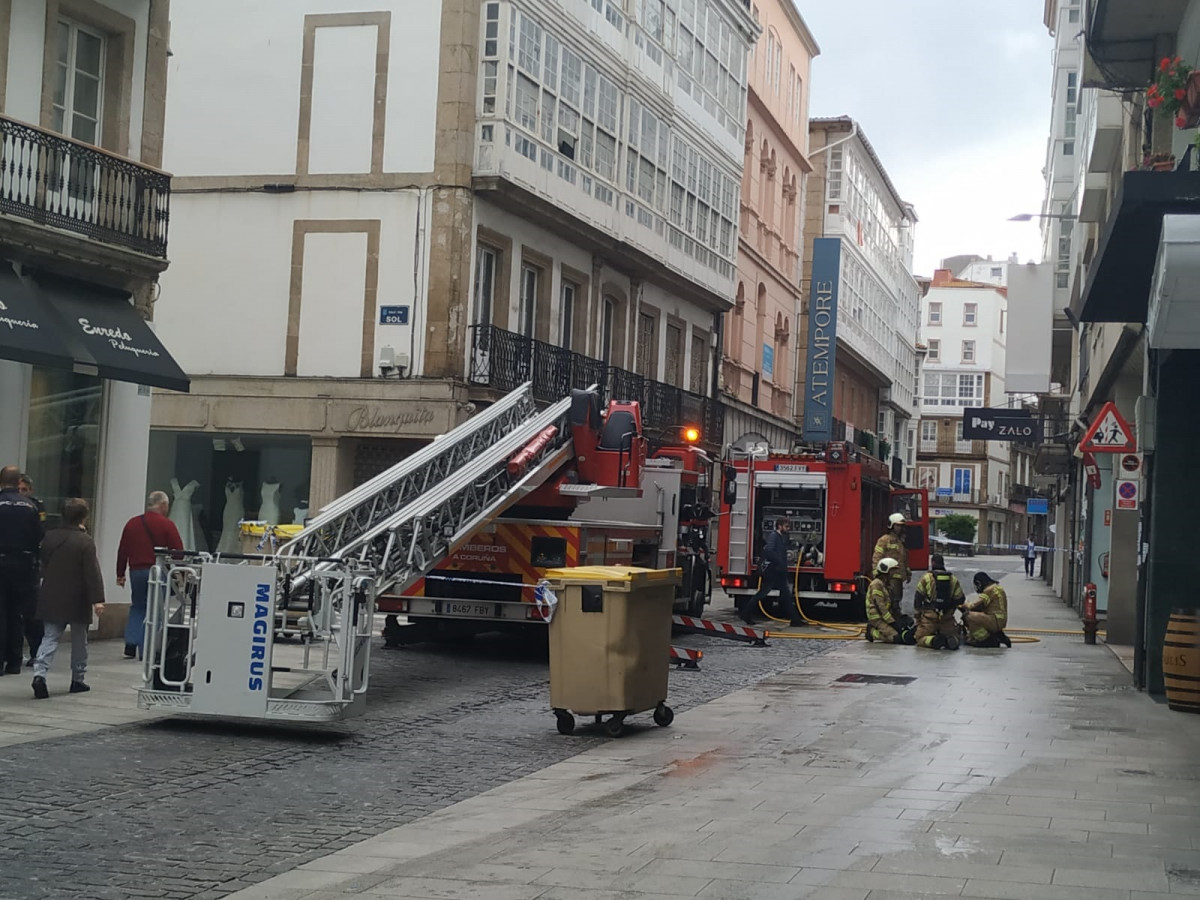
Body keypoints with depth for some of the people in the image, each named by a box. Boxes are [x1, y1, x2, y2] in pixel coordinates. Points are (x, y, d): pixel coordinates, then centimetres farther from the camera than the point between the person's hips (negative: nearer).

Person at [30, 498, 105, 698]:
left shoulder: (50, 538, 4)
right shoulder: (85, 541, -14)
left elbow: (44, 566, 15)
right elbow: (92, 572, -18)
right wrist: (97, 599, -19)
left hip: (51, 598, 4)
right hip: (77, 599, -4)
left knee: (50, 637, 5)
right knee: (79, 640, 10)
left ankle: (40, 673, -16)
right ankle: (78, 679, 16)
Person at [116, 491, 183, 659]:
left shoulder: (132, 523, 9)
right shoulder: (166, 525, -5)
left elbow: (122, 551, 10)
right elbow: (178, 551, -8)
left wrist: (120, 574, 17)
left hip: (136, 571, 4)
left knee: (137, 608, 16)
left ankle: (131, 644, 5)